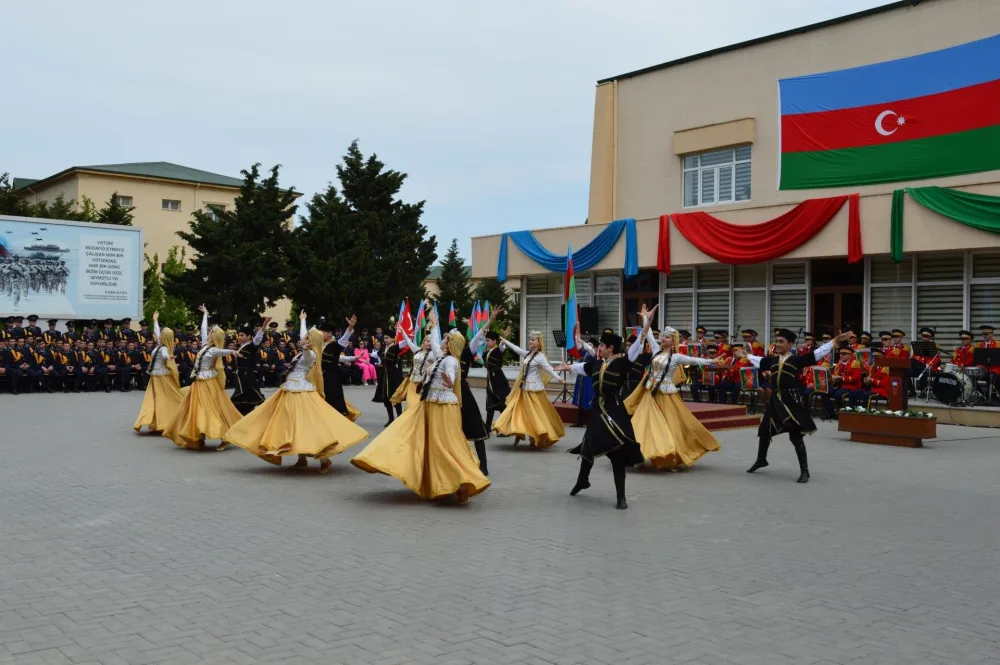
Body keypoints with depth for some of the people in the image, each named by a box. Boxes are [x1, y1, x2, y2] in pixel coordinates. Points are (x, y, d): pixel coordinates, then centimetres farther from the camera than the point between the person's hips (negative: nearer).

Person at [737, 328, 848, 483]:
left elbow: (817, 354, -9)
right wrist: (746, 355, 41)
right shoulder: (772, 360, 10)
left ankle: (804, 470, 4)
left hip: (790, 400, -6)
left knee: (796, 436, -4)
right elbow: (759, 361, 29)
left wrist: (835, 340, -16)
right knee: (764, 431, 16)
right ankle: (761, 460, 39)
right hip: (774, 401, 6)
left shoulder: (797, 359, -4)